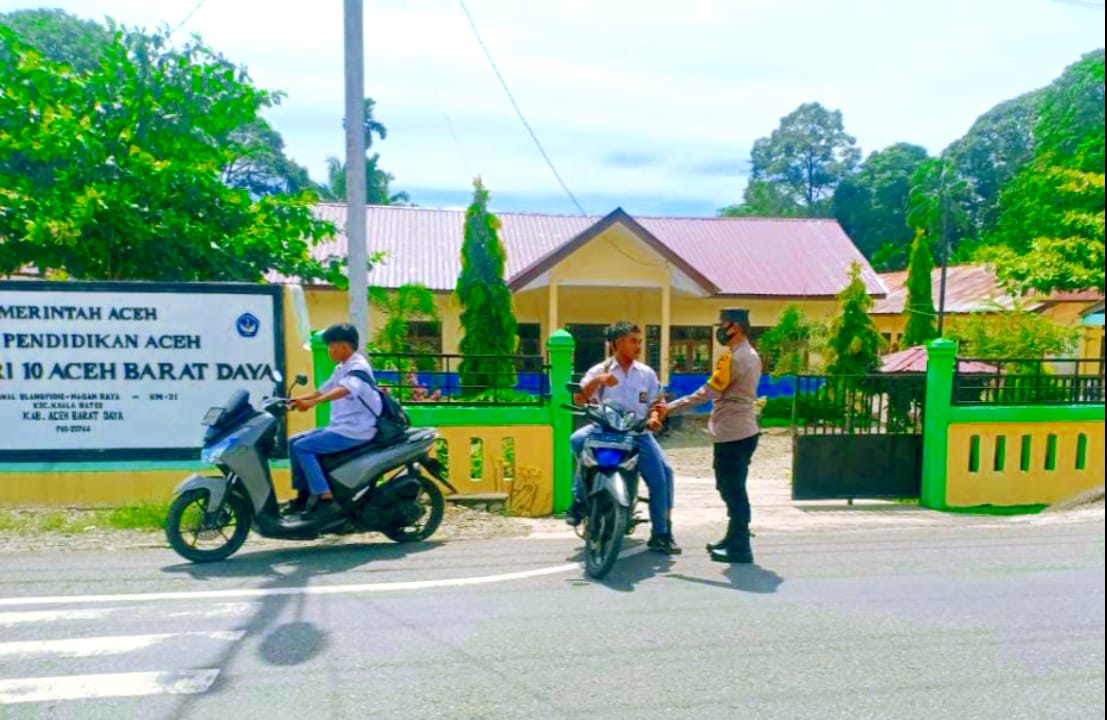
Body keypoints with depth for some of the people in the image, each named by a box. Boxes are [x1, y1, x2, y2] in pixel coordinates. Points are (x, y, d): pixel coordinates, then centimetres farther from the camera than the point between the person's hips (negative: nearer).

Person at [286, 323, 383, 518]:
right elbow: (325, 390, 25)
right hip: (340, 427, 10)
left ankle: (325, 498, -17)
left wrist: (312, 403, -47)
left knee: (302, 448, -17)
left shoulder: (358, 366, -15)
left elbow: (346, 389, -35)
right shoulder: (341, 368, 16)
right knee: (294, 442, 10)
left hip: (355, 430, -10)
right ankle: (304, 493, 15)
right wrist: (298, 399, 12)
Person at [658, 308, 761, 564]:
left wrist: (670, 408, -15)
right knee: (733, 489, 18)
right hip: (744, 431, 10)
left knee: (732, 490, -3)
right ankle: (734, 538, 28)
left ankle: (739, 548, 4)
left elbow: (706, 393, -20)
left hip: (732, 434, -10)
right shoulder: (752, 355, 14)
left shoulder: (732, 357, -17)